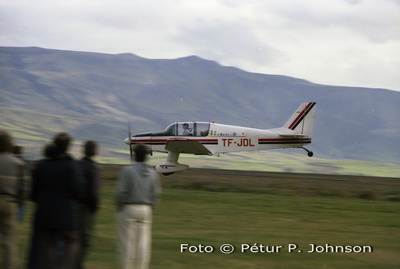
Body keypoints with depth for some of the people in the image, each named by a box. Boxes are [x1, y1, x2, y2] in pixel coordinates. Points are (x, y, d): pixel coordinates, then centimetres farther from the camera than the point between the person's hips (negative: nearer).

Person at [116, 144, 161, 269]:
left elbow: (121, 191, -13)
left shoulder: (127, 170, -9)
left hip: (128, 208, -4)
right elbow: (156, 192, 0)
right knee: (143, 243, 4)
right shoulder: (152, 173, 4)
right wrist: (149, 207, 11)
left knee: (127, 242, 0)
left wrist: (118, 207, 1)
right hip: (146, 211, 4)